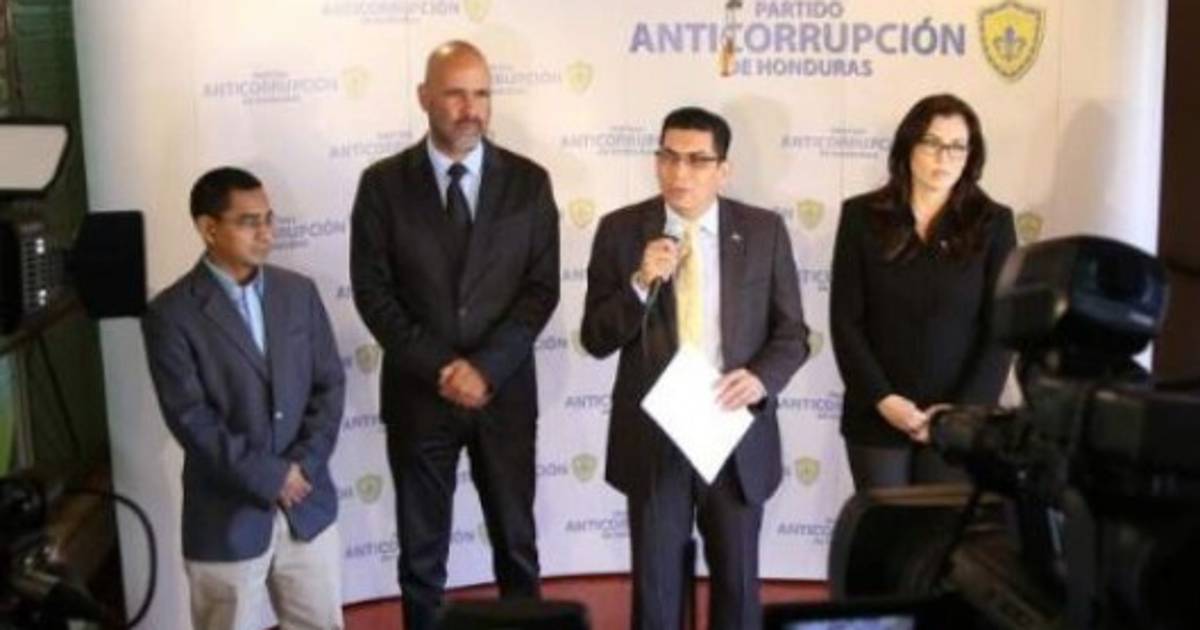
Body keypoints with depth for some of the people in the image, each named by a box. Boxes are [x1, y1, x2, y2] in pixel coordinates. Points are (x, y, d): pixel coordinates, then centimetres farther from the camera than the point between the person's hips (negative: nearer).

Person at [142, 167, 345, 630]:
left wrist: (304, 465, -10)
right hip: (226, 515, -4)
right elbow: (191, 419, -15)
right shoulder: (171, 314, -10)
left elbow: (330, 385, 3)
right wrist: (268, 476, -16)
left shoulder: (298, 292, 4)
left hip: (309, 502, 4)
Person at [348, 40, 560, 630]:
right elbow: (373, 292, -5)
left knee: (516, 543, 12)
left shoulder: (528, 181, 0)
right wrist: (440, 369, -13)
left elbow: (542, 288, -3)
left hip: (505, 391, 1)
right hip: (418, 393, -1)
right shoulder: (383, 183, -2)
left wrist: (486, 366, -14)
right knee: (421, 551, 10)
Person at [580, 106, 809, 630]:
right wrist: (641, 283, -21)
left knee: (737, 582, 14)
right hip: (653, 437, 0)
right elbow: (595, 338, -4)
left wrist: (762, 378, -17)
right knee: (655, 584, 10)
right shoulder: (621, 231, -3)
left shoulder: (764, 232, -1)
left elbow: (792, 334, 3)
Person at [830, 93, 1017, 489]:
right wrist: (882, 399, -11)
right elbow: (845, 320, -2)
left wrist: (964, 409, -12)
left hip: (959, 420, 0)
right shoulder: (862, 216, 2)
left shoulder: (992, 223, 2)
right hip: (876, 417, 0)